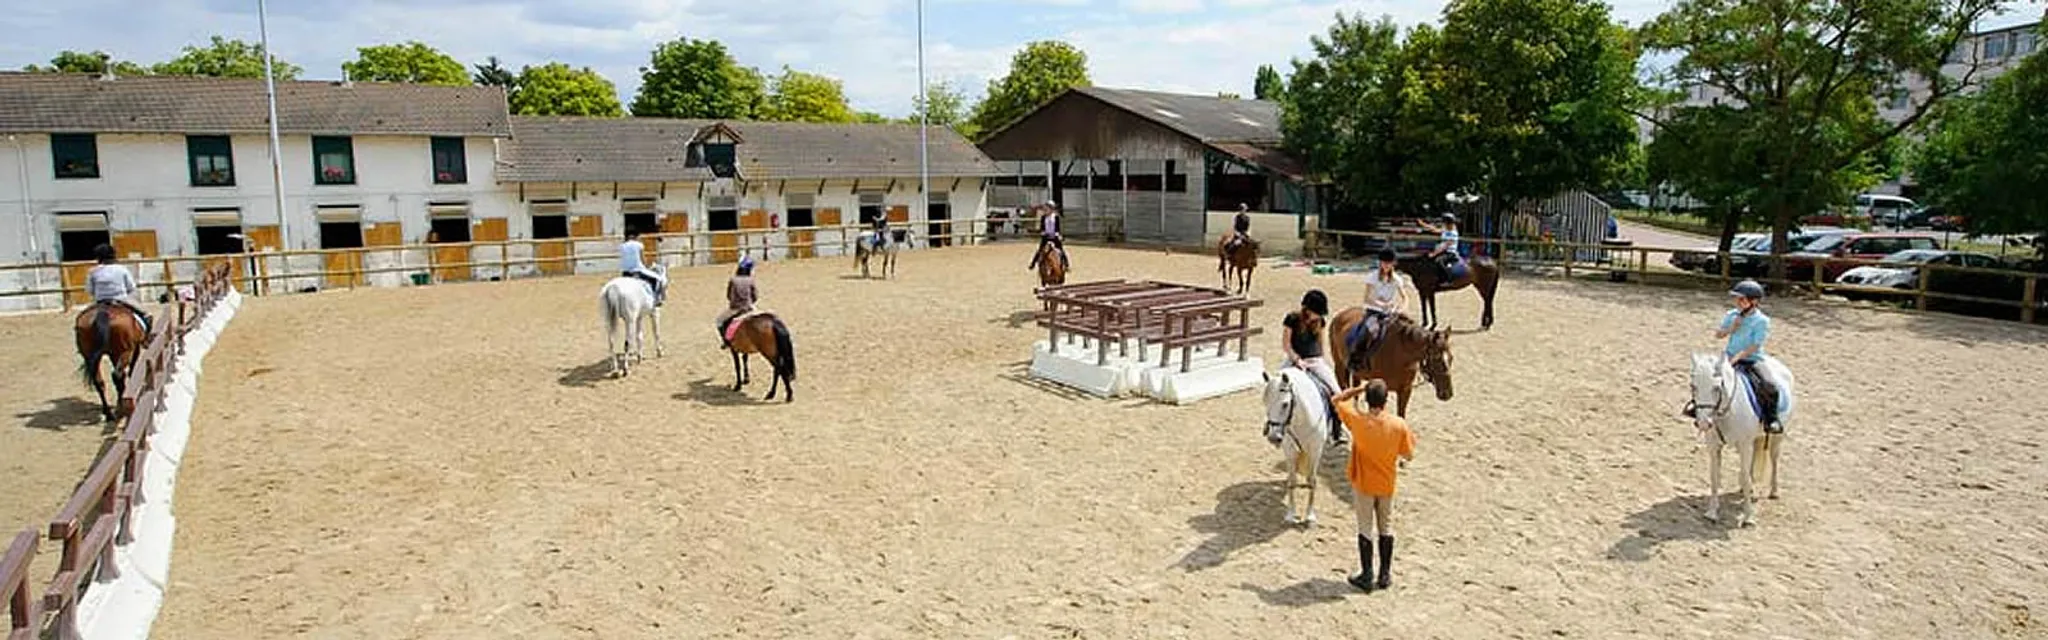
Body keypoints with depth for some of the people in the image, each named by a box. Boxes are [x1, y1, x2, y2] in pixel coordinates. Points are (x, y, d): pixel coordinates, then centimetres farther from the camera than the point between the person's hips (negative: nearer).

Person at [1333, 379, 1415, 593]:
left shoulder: (1357, 420, -21)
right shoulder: (1399, 425, -18)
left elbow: (1336, 400, -5)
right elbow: (1409, 455, -7)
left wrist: (1360, 388, -7)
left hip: (1363, 484, -1)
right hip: (1387, 485, 1)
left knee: (1365, 529, 9)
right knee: (1386, 528, 16)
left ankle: (1367, 577, 15)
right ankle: (1385, 575, 25)